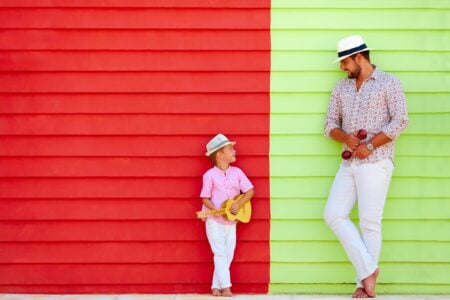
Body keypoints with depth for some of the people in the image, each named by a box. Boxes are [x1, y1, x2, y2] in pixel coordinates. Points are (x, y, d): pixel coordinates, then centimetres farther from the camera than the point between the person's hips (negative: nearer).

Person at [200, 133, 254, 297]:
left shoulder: (237, 172, 3)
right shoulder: (210, 175, -7)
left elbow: (250, 191, 1)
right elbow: (205, 198, -6)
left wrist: (239, 204, -14)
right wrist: (215, 210, -22)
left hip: (231, 221, 5)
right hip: (214, 221, -4)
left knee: (228, 255, 5)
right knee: (220, 254, -7)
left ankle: (216, 286, 13)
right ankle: (225, 286, -5)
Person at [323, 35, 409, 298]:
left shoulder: (388, 83, -2)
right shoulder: (342, 88, 15)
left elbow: (400, 121, -10)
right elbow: (330, 124, 13)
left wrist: (369, 145, -15)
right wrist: (345, 138, -9)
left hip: (375, 162, -6)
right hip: (349, 164, 6)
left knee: (370, 222, -6)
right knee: (334, 214, -3)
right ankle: (368, 269, 0)